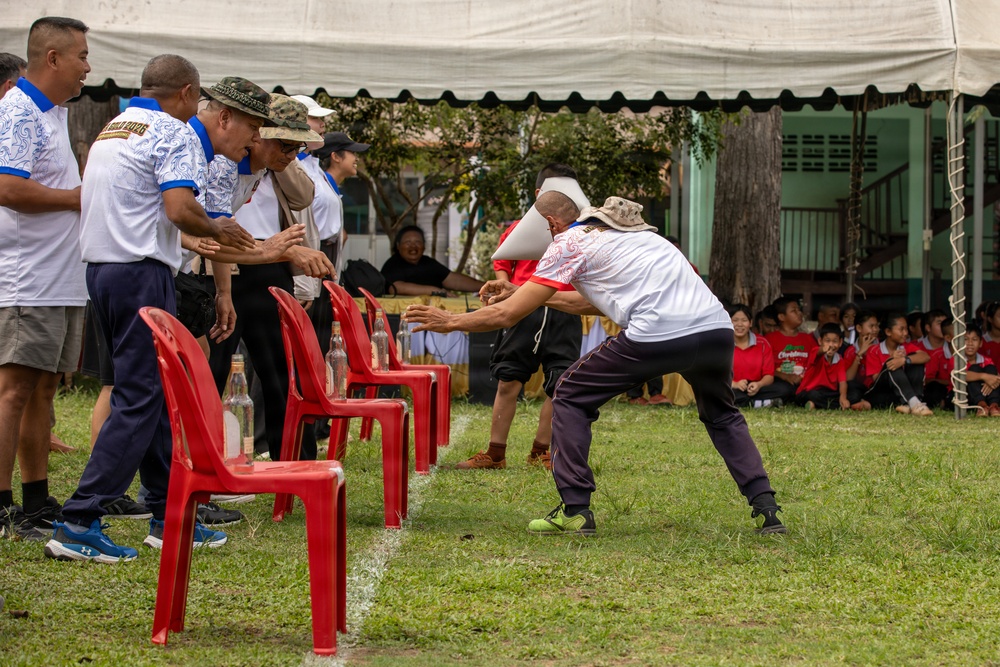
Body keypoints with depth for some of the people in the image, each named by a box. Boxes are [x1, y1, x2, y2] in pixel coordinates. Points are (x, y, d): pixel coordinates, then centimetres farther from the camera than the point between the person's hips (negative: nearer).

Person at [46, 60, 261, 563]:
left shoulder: (112, 129, 19)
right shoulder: (175, 134, -9)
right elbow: (180, 208, -23)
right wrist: (215, 229, -3)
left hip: (100, 267, 10)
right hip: (141, 274, -10)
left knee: (153, 393, 15)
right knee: (139, 400, -8)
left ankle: (167, 517, 20)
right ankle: (78, 524, -12)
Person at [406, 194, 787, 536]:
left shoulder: (569, 243, 11)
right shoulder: (630, 234, 33)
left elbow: (506, 316, 10)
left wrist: (451, 322, 25)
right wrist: (526, 294, 48)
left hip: (656, 336, -7)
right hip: (717, 328, 7)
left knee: (571, 397, 15)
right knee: (722, 416, 32)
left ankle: (575, 510, 9)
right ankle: (765, 508, 18)